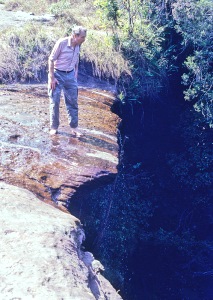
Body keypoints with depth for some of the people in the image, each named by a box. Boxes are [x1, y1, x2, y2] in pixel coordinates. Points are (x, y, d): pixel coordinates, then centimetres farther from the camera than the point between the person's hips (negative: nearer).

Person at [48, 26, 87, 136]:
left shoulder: (78, 45, 0)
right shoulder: (61, 43, -19)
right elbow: (51, 60, -15)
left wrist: (75, 76, 12)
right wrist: (52, 78, -16)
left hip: (70, 75, 5)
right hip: (58, 74, -5)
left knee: (73, 102, 7)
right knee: (54, 102, 2)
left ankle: (74, 128, 17)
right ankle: (54, 127, 15)